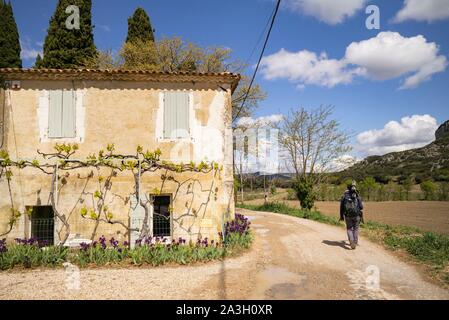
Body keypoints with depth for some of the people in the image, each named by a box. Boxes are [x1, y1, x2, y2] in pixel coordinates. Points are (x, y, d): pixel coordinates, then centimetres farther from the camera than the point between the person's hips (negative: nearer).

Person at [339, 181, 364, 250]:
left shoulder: (345, 195, 1)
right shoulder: (358, 196, -1)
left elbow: (341, 206, 3)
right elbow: (361, 207, -2)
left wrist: (341, 216, 10)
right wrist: (362, 217, 11)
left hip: (348, 215, 0)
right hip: (356, 215, 0)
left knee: (349, 229, 11)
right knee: (355, 229, 17)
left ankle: (351, 242, -10)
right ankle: (355, 242, 23)